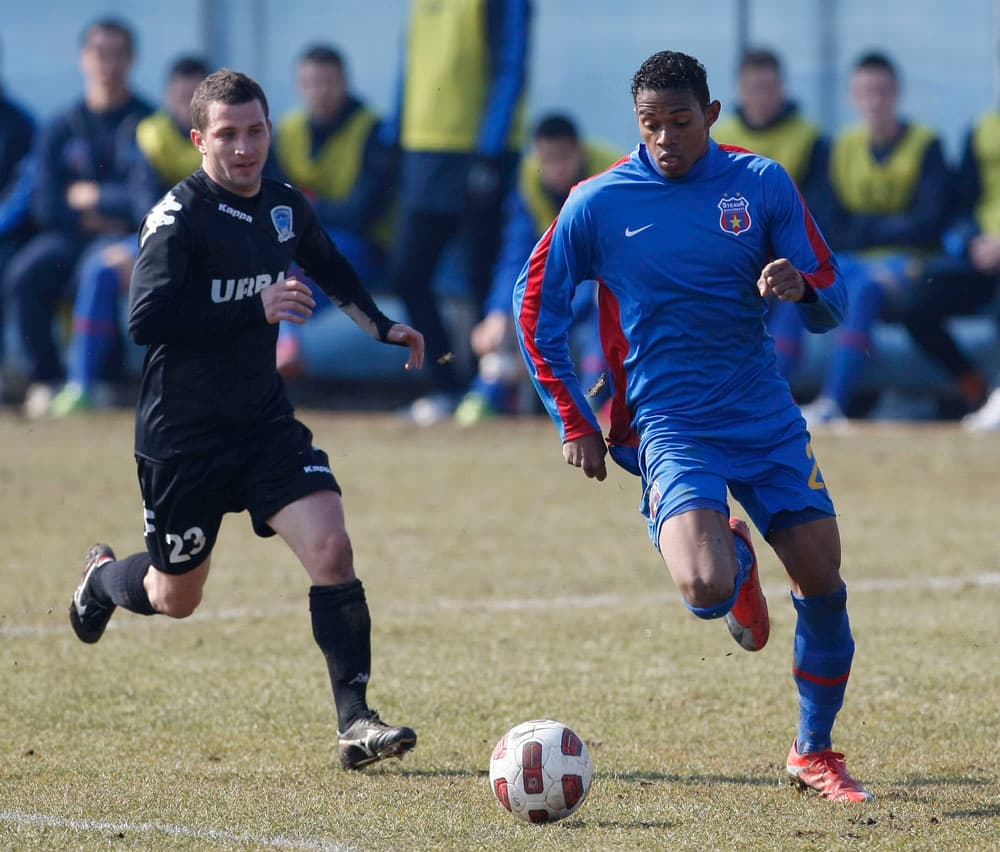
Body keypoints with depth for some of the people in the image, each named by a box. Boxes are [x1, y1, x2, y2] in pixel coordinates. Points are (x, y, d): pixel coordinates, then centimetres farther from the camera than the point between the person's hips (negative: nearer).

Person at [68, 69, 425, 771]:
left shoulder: (286, 207, 5)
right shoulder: (179, 216, -16)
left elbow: (330, 267, 28)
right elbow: (146, 318, -29)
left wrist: (381, 326, 19)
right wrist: (257, 308, -30)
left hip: (265, 420, 5)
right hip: (183, 435, -5)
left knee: (331, 550, -17)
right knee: (174, 599, 12)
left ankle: (355, 721, -15)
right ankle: (102, 576, 47)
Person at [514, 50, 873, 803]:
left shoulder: (761, 183, 0)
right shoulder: (599, 203, -4)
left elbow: (832, 301, 3)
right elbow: (535, 309, 6)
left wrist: (802, 288, -21)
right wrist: (575, 423, 3)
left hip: (767, 420, 3)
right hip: (670, 425, -3)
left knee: (824, 584, -3)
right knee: (706, 591, -24)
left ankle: (815, 753, 19)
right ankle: (736, 559, 16)